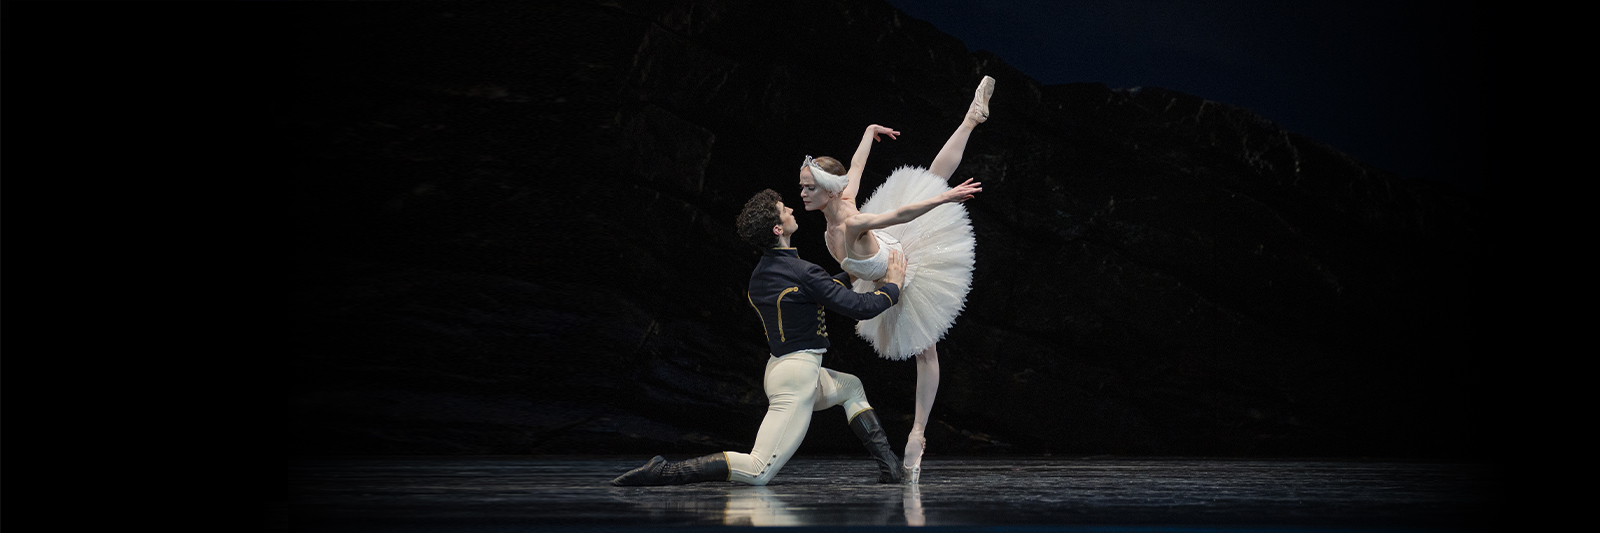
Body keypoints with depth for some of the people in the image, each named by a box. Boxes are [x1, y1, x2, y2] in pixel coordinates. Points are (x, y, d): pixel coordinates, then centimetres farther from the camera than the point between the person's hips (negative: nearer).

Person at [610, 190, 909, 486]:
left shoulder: (760, 274, 10)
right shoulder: (802, 274, -17)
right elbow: (859, 308, -14)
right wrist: (892, 287, 4)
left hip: (779, 367, 10)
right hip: (798, 375, -10)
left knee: (852, 388, 32)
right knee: (758, 472, -15)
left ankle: (888, 466, 24)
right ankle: (663, 473, -20)